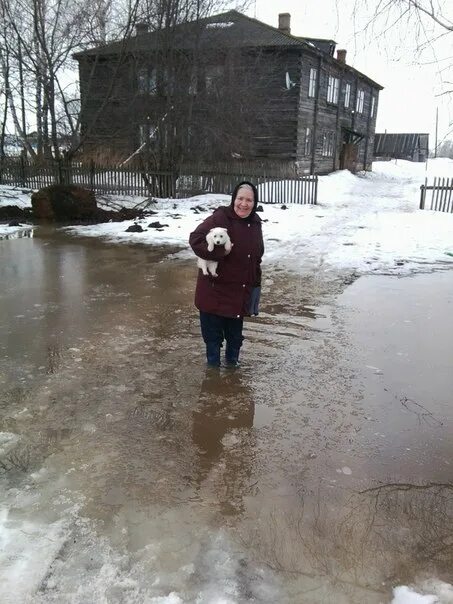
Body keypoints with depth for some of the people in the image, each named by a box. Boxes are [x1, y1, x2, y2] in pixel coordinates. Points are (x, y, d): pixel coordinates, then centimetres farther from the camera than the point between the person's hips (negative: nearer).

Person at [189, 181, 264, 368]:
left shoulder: (255, 223, 5)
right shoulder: (220, 218, -18)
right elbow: (195, 239, -25)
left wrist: (256, 283, 13)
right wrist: (220, 252, -29)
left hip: (241, 292, 6)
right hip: (215, 290, -6)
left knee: (235, 334, 21)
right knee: (213, 333, 8)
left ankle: (232, 362, 40)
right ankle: (213, 364, 26)